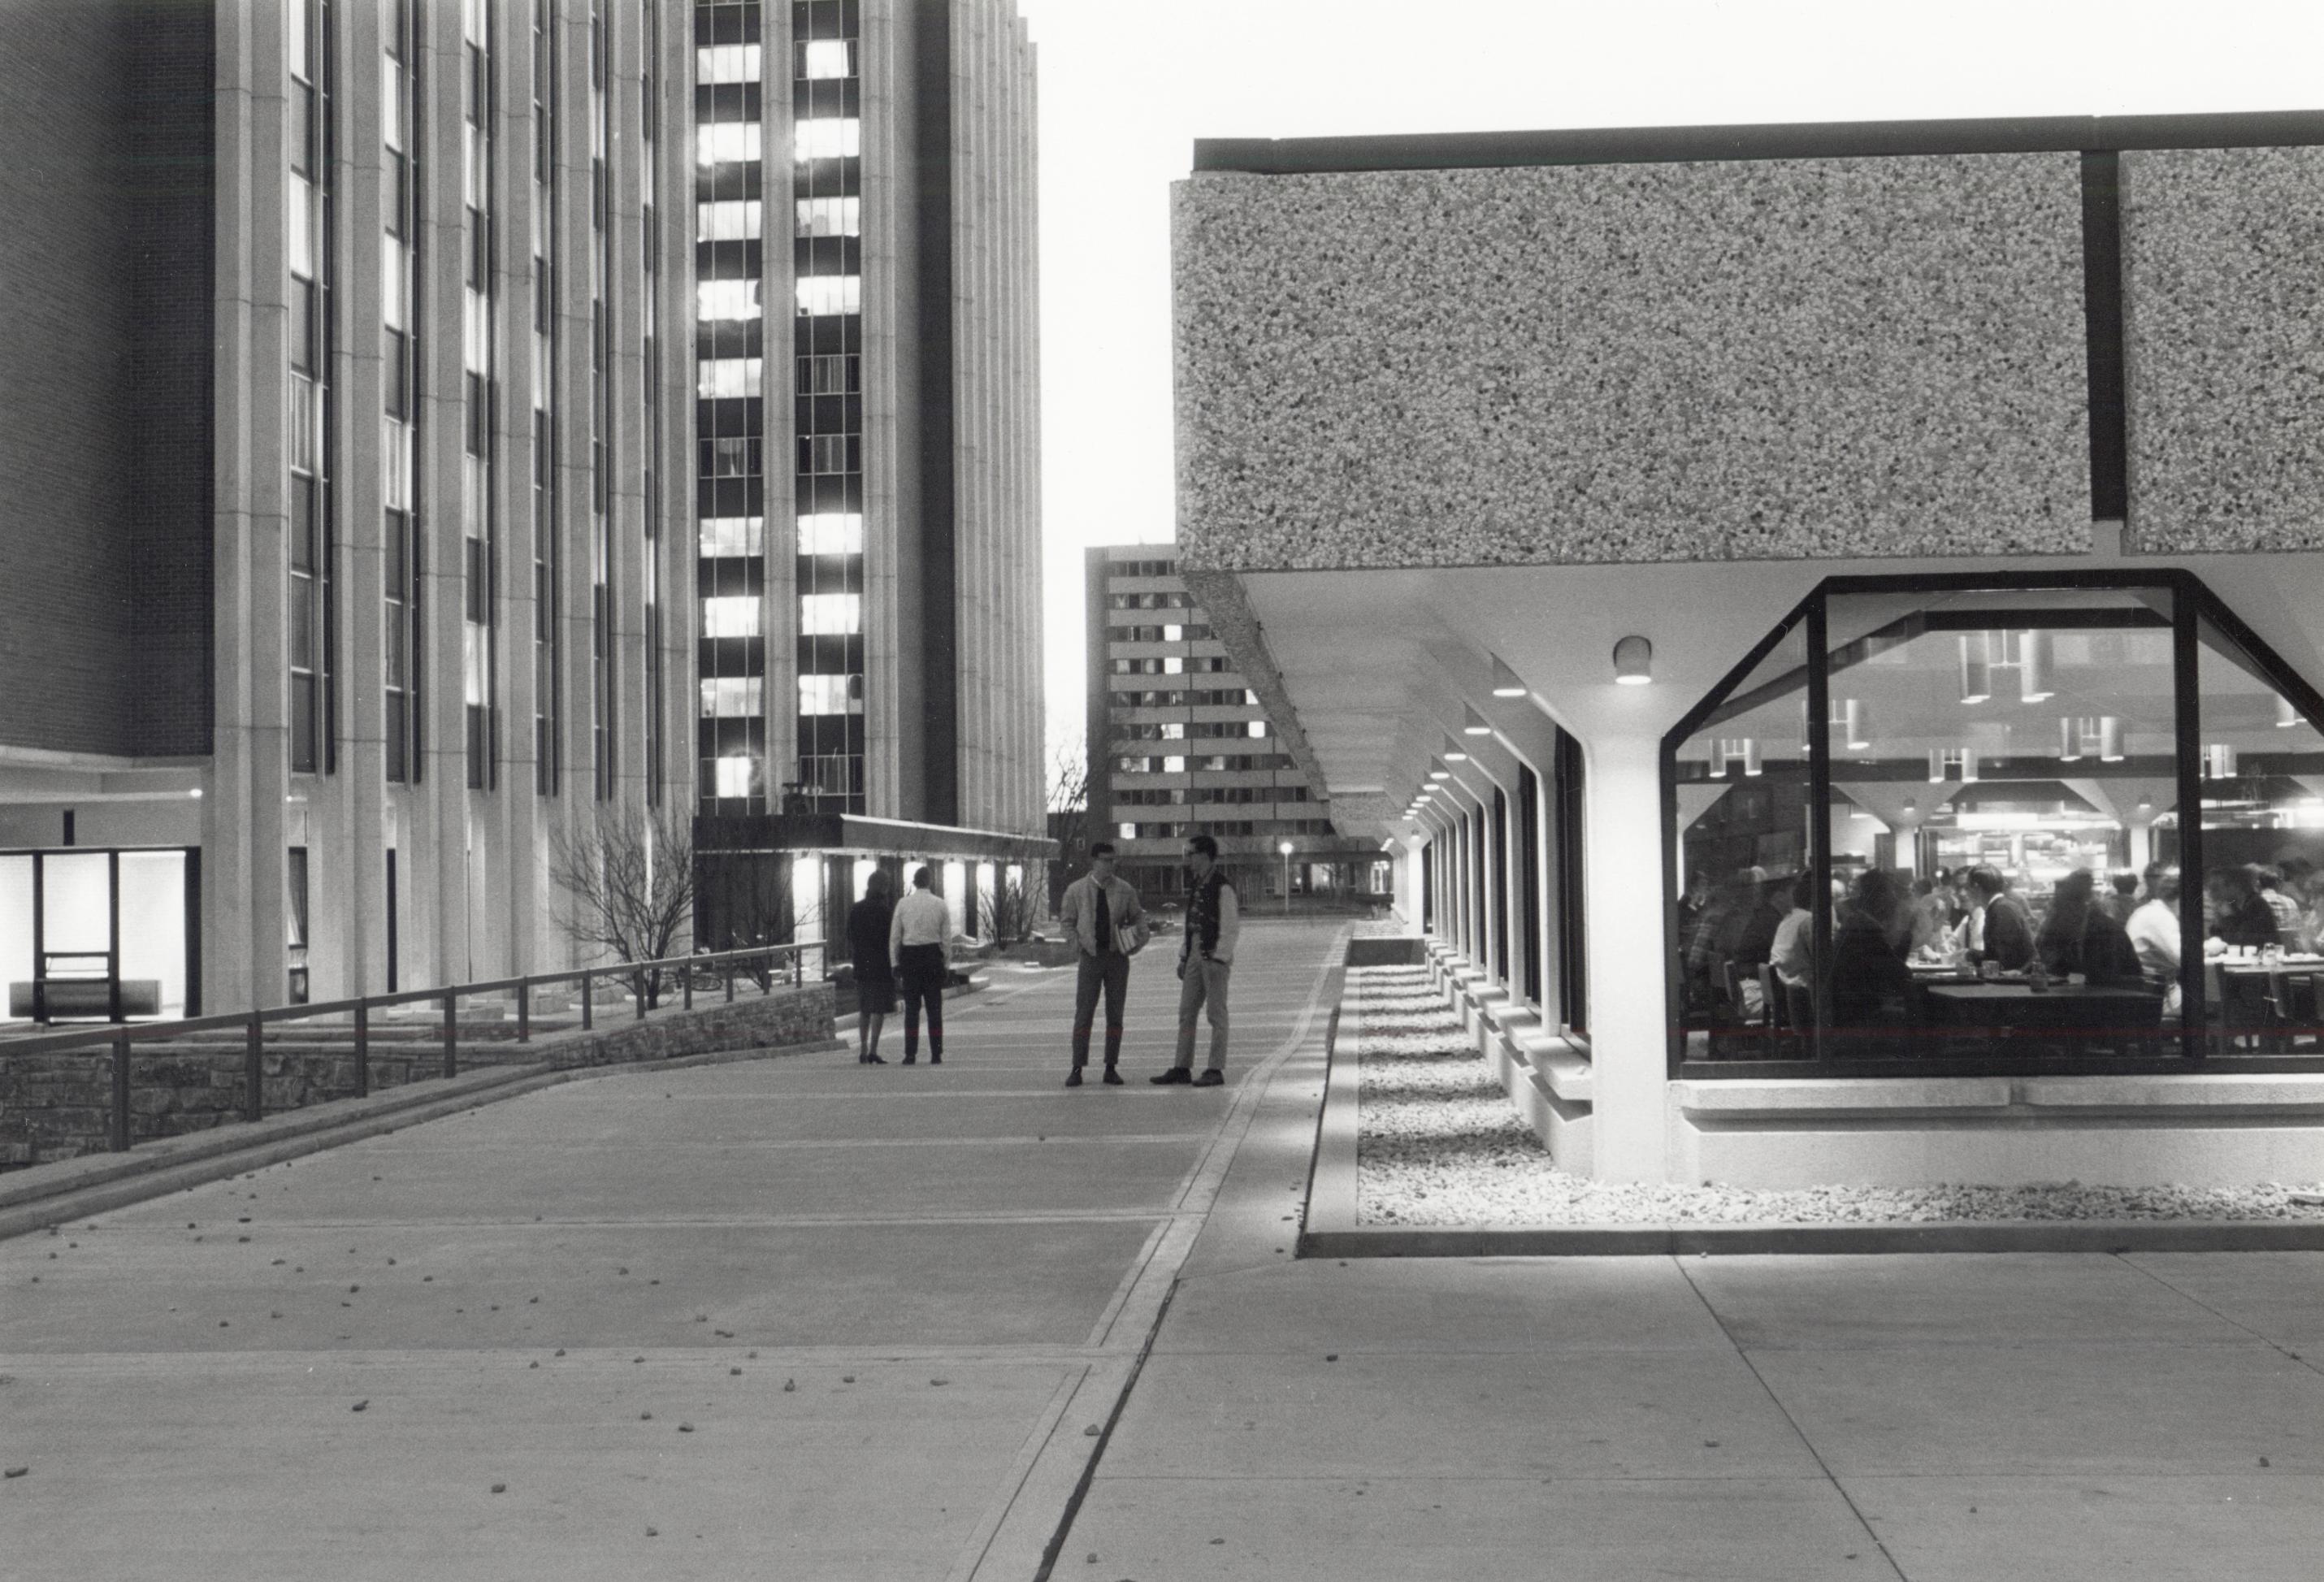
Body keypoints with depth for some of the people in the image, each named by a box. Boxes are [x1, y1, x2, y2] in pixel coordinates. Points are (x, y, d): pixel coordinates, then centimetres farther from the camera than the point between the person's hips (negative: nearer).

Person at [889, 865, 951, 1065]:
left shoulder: (904, 904, 0)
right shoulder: (940, 904, -1)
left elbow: (894, 936, 1)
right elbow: (947, 937, 0)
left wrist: (896, 964, 8)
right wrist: (947, 964, 7)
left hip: (909, 956, 0)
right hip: (933, 956, 0)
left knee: (911, 1007, 4)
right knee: (934, 1007, 4)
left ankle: (910, 1054, 0)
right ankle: (936, 1055, 1)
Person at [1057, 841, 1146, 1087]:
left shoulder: (1125, 891, 3)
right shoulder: (1076, 890, 0)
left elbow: (1137, 917, 15)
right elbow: (1066, 921, 8)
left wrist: (1138, 936, -4)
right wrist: (1076, 942, -7)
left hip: (1118, 956, 2)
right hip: (1090, 956, -2)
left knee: (1115, 1014, 4)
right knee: (1083, 1013, -5)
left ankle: (1111, 1069, 11)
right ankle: (1077, 1069, -2)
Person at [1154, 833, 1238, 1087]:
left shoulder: (1222, 887, -13)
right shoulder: (1195, 885, 13)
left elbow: (1230, 927, -14)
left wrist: (1219, 958, -18)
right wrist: (1184, 957, 14)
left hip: (1215, 957, -8)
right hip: (1195, 956, 8)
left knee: (1216, 1014, -1)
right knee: (1186, 1012, 8)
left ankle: (1216, 1070, 4)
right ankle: (1182, 1068, 13)